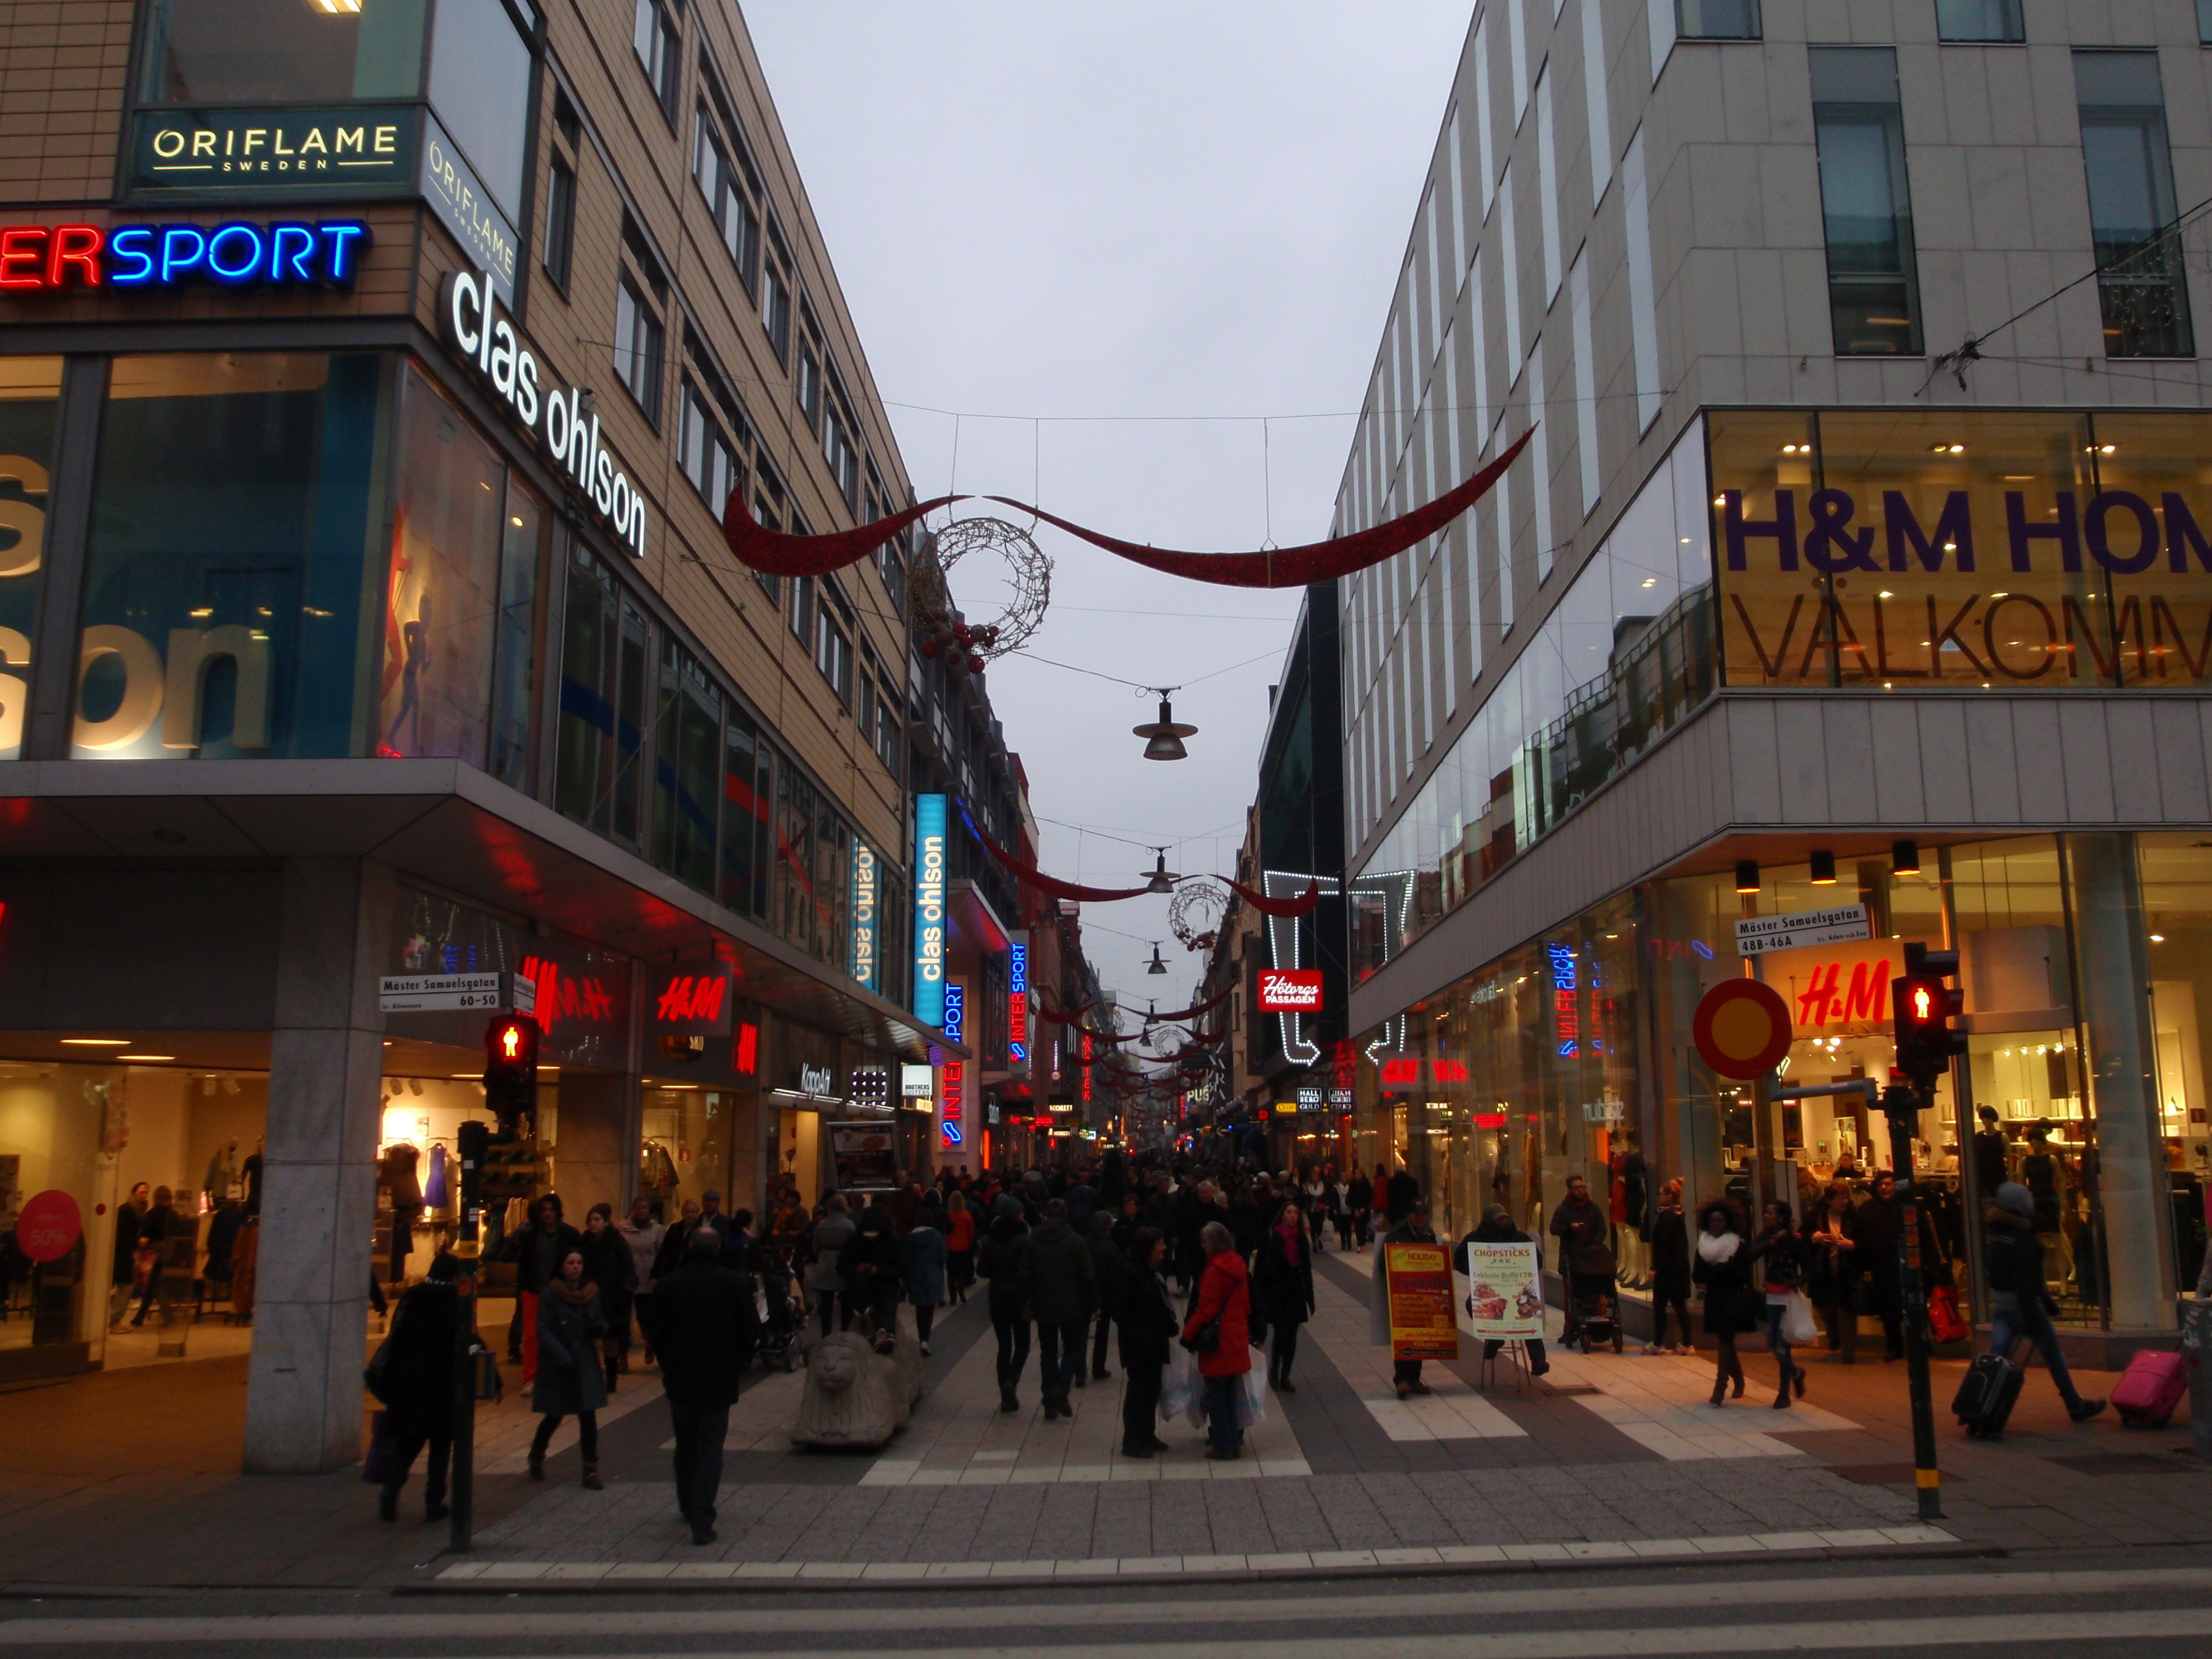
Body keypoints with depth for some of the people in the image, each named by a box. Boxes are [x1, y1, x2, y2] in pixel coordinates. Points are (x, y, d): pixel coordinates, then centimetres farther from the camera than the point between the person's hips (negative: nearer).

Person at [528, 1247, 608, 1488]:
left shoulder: (591, 1292, 4)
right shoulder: (551, 1294, -8)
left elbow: (602, 1328, 11)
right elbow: (544, 1330, -11)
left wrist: (598, 1327, -14)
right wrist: (562, 1357, -21)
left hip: (586, 1366, 3)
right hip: (557, 1366, -3)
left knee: (588, 1416, -4)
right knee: (555, 1415, 10)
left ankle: (591, 1470, 3)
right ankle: (536, 1456, 38)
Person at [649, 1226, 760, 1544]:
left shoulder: (668, 1283, -3)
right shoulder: (735, 1283, -7)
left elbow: (657, 1331, 0)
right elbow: (752, 1328, -6)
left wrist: (667, 1366, 14)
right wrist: (740, 1362, 10)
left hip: (679, 1378, 2)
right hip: (719, 1379, -2)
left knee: (685, 1446, 19)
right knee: (710, 1450, 1)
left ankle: (688, 1508, 33)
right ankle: (702, 1522, -5)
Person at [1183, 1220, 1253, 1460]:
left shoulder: (1214, 1271, -19)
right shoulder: (1238, 1264, 4)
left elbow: (1206, 1309, -18)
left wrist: (1188, 1332, -7)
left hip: (1217, 1341, -8)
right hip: (1237, 1338, 8)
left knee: (1217, 1395, 4)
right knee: (1230, 1394, 16)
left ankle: (1224, 1447, 9)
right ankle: (1234, 1442, 21)